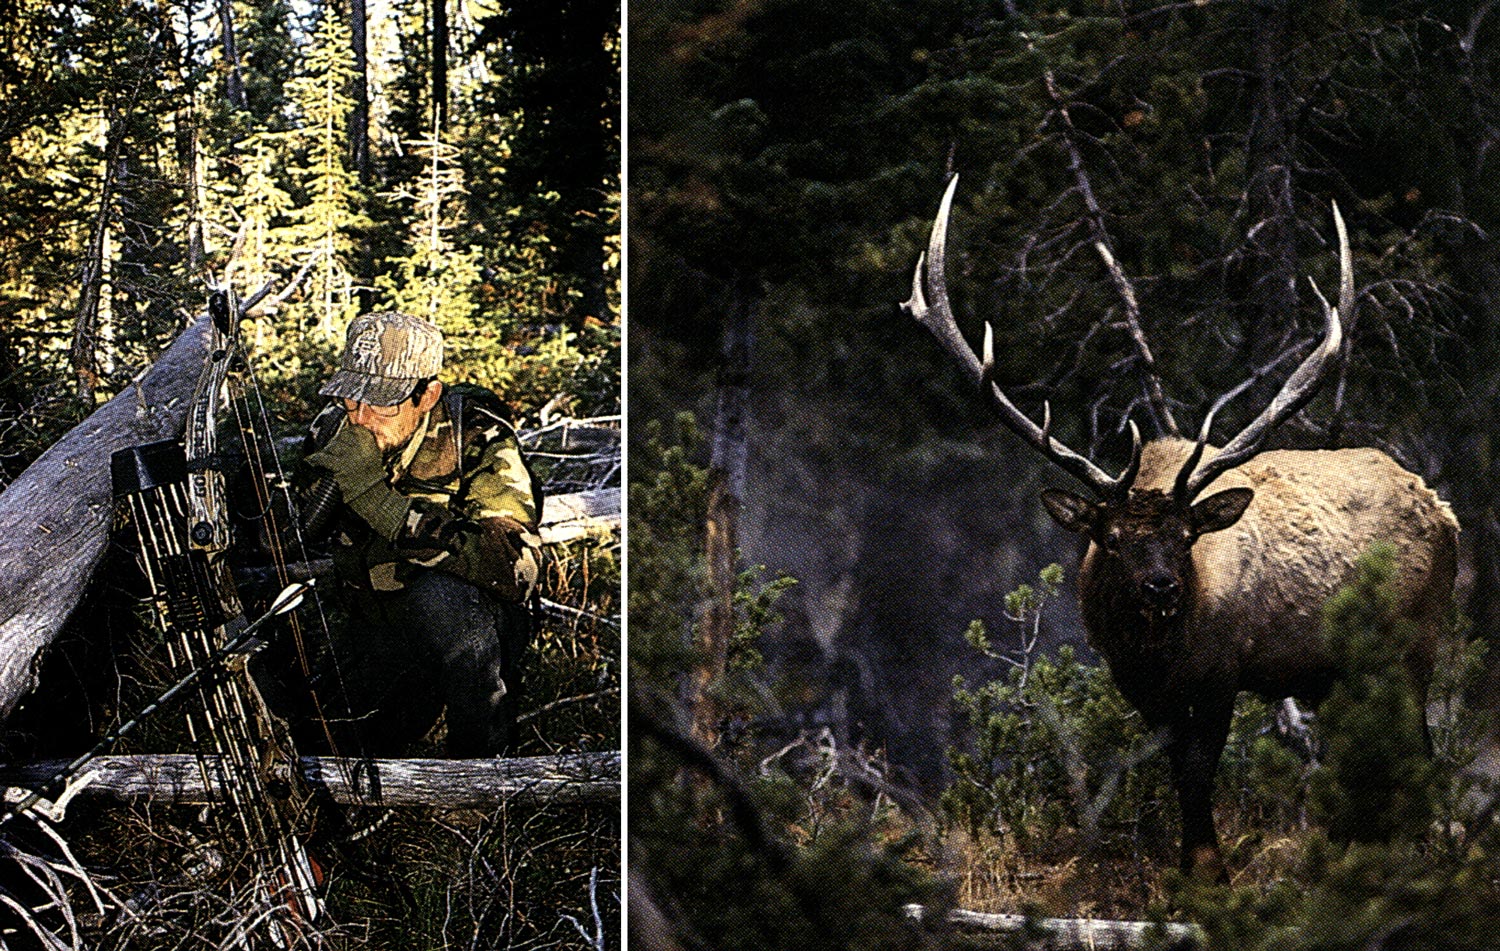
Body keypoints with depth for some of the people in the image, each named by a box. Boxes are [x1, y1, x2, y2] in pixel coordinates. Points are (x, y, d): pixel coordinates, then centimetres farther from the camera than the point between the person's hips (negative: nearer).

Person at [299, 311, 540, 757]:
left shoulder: (476, 439, -19)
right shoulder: (333, 432, -3)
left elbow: (513, 565, -34)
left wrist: (381, 500, -35)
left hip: (475, 628, -5)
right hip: (376, 630, 5)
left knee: (440, 594, -37)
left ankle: (484, 765, -19)